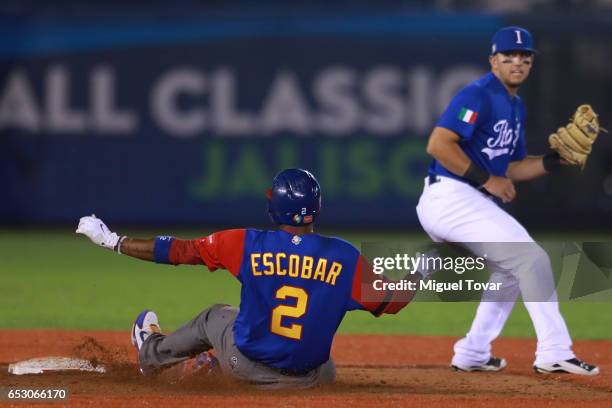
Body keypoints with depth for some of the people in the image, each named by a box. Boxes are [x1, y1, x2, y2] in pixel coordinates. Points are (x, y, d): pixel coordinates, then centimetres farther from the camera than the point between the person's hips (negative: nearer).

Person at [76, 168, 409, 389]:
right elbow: (392, 302, -7)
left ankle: (153, 354, 58)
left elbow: (177, 250, -6)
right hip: (307, 378, 0)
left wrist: (112, 241, 4)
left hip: (245, 365, 0)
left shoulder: (246, 244, -13)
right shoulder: (345, 258, -14)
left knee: (214, 317, 33)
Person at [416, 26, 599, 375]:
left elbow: (512, 167, 20)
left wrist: (556, 161, 5)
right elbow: (438, 144, -22)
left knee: (511, 269, 23)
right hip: (452, 198, -11)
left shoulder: (516, 107, 17)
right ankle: (554, 353, -16)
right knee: (532, 259, -15)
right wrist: (487, 179, -19)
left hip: (469, 203, 11)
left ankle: (473, 354, 26)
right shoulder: (478, 95, -13)